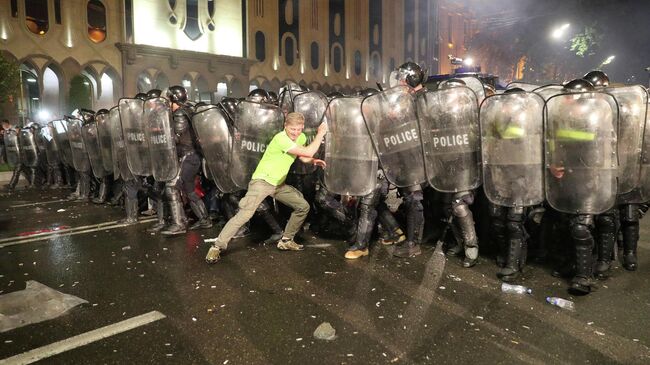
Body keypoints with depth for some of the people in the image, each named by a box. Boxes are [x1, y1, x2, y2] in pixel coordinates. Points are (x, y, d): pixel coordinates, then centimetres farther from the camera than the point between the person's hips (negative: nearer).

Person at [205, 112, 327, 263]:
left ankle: (286, 240, 18)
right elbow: (308, 152, -28)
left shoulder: (301, 137, 2)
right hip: (262, 181, -8)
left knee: (303, 206, 5)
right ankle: (217, 246, -10)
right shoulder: (281, 138, -24)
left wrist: (313, 160, -2)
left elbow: (303, 157, 19)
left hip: (279, 184, 8)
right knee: (245, 214, -21)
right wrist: (320, 134, -18)